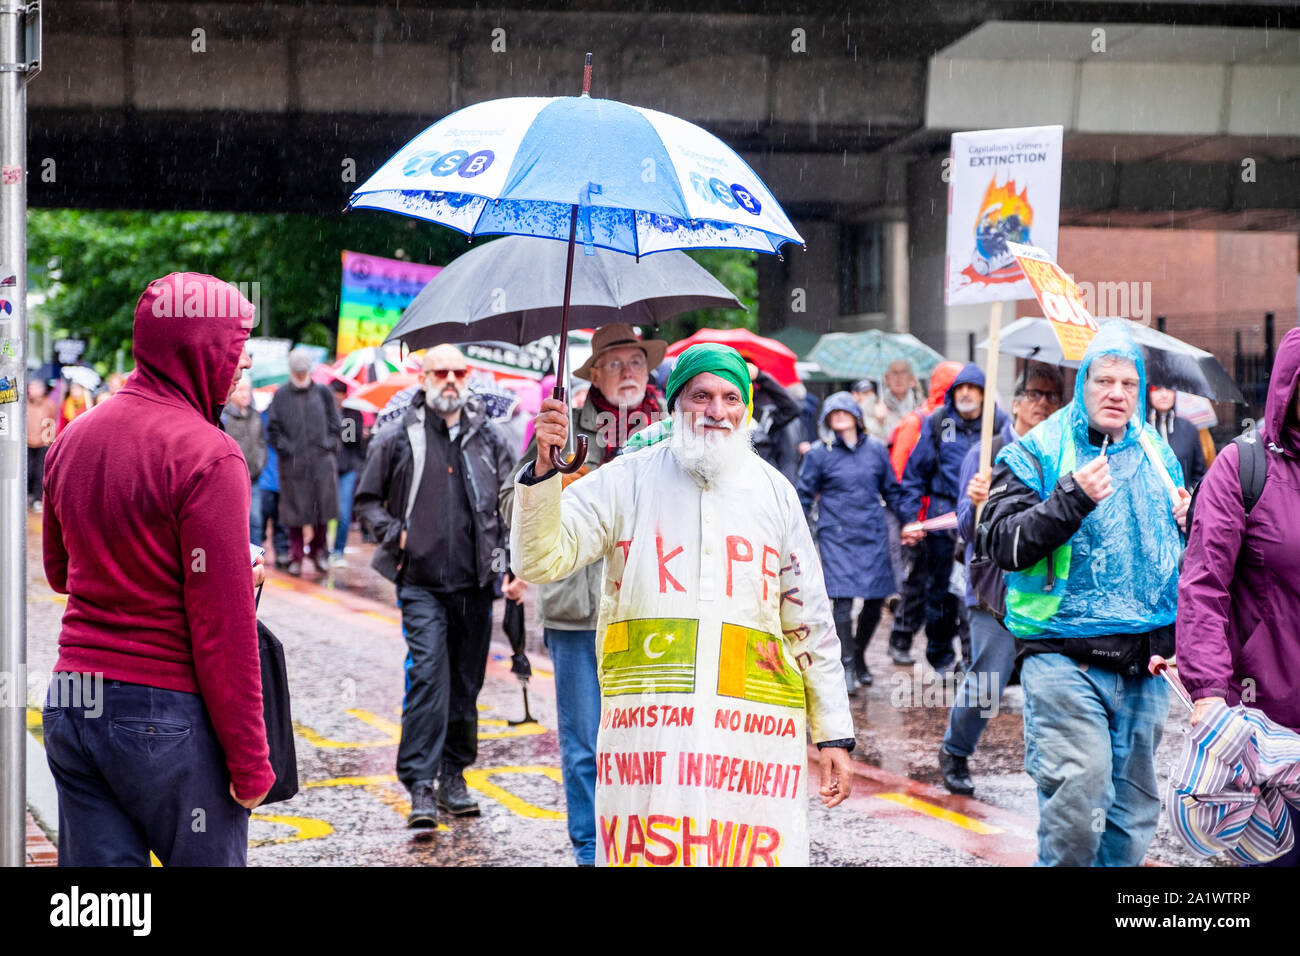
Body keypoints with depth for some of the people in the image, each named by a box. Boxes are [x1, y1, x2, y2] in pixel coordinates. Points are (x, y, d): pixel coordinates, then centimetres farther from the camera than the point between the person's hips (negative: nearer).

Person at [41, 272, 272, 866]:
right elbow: (222, 626, -16)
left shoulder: (74, 438, 9)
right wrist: (250, 762, -11)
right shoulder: (208, 456, -14)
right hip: (168, 714, -7)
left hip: (71, 705, 7)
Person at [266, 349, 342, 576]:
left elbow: (335, 424, 10)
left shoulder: (322, 393, 7)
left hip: (321, 460, 1)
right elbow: (273, 428, 4)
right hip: (292, 462, -1)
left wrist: (329, 444, -1)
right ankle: (296, 557, 11)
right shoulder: (281, 395, 5)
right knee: (295, 509, 2)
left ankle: (319, 551, 19)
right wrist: (285, 446, -6)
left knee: (322, 506, 1)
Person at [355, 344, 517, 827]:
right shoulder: (397, 439, 1)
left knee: (466, 682, 9)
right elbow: (366, 500, 10)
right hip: (421, 582, -3)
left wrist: (510, 559, 4)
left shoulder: (490, 439, 8)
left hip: (475, 583, 3)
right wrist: (396, 534, -5)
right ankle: (421, 786, -13)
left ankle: (454, 776, 22)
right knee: (428, 674, -14)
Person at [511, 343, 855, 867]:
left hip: (755, 732, 1)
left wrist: (833, 735, 13)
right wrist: (543, 469, -18)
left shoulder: (774, 492, 14)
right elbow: (541, 559, -2)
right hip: (650, 732, -1)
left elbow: (810, 623, 16)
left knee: (754, 850, -6)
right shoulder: (626, 480, 7)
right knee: (648, 849, -7)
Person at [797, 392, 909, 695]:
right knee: (842, 598, -12)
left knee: (876, 598, 4)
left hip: (873, 535, 3)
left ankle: (859, 655, 27)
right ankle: (846, 667, -4)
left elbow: (892, 491, 18)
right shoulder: (820, 453, 2)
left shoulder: (876, 450, 9)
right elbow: (804, 495, 6)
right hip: (836, 536, -3)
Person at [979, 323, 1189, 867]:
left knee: (1135, 802, 9)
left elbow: (1181, 554, 29)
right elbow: (1005, 545, -11)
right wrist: (1071, 499, -20)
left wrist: (1187, 525, 7)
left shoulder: (1157, 455, 15)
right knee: (1081, 780, -19)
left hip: (1146, 658, 5)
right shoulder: (1038, 454, 0)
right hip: (1065, 655, -5)